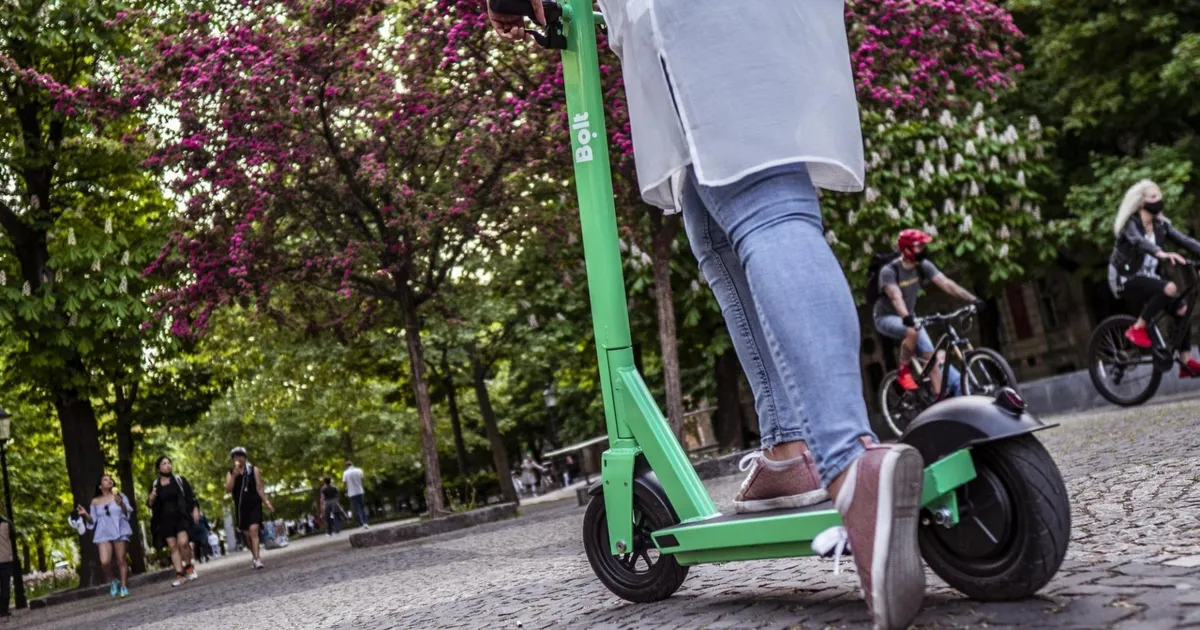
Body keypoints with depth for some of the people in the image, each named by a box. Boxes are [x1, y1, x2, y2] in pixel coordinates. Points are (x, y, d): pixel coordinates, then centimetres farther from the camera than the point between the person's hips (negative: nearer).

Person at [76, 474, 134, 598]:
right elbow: (93, 520, 14)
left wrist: (121, 504, -22)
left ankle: (124, 586, 4)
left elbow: (127, 512, -3)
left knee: (121, 560, -5)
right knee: (105, 562, -13)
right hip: (103, 534, 1)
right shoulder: (95, 501, 11)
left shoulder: (120, 496, 6)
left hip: (119, 532, -1)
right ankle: (114, 581, 13)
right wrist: (85, 515, -6)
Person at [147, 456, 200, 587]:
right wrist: (151, 498, -9)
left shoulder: (179, 480, 7)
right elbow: (151, 505, 13)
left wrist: (195, 509, -6)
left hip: (181, 516, -2)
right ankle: (180, 574, 0)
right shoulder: (154, 485, 10)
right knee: (173, 547, -1)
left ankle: (188, 566, 4)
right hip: (165, 519, 2)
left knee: (183, 542, -18)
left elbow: (191, 496, 6)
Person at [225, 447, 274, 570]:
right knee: (247, 534, 11)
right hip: (241, 506, 3)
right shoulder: (230, 473, 6)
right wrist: (234, 475, -18)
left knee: (254, 530, -17)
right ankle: (255, 556, 31)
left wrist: (266, 502, -5)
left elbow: (259, 488, 2)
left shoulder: (254, 470, 2)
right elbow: (228, 489, -7)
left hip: (255, 504, -3)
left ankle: (257, 559, -21)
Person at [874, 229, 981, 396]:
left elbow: (946, 283, -18)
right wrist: (906, 317, -59)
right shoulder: (889, 271, -25)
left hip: (909, 316, 6)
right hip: (887, 317, -6)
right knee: (913, 331, -36)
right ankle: (903, 371, -16)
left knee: (931, 355, -6)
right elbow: (896, 296, -40)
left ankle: (940, 398, 2)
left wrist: (972, 299, -30)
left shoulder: (923, 266, -10)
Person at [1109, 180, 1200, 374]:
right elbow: (1138, 241, -36)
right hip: (1126, 280, -6)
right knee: (1169, 288, -31)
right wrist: (1163, 254, -55)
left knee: (1181, 309, -10)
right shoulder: (1130, 224, -14)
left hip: (1147, 279, 6)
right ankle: (1137, 328, -18)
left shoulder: (1161, 225, 4)